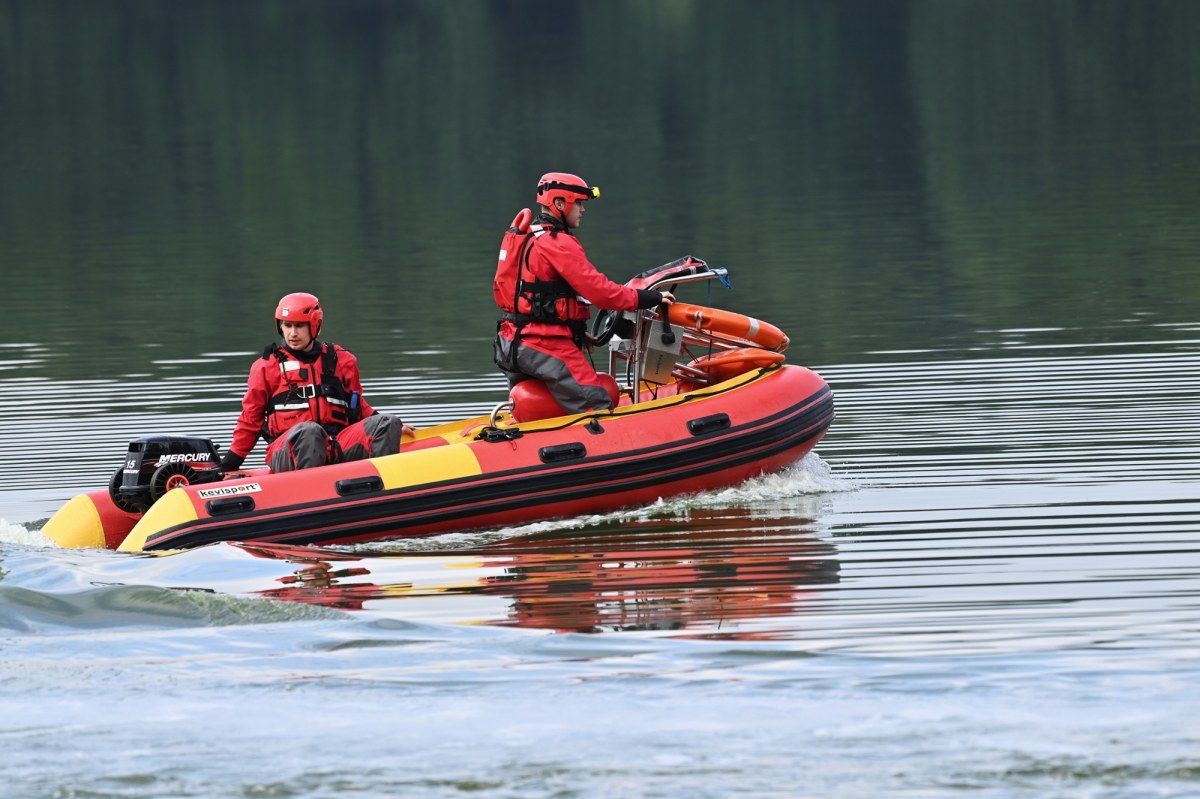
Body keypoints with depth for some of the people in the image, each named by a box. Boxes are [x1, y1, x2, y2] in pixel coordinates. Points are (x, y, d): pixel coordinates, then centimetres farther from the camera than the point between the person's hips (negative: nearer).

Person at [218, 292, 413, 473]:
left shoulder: (340, 361, 19)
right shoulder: (266, 367, 10)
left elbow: (358, 407, 28)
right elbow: (250, 418, 14)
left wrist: (392, 428, 17)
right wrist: (230, 464, 11)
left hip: (337, 450, 4)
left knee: (387, 424, -20)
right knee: (309, 431, -39)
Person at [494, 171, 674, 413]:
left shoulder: (527, 237, 17)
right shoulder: (558, 243, -14)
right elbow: (597, 289, -18)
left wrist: (579, 332, 25)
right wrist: (648, 298, -11)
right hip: (545, 347, -10)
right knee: (598, 404, -16)